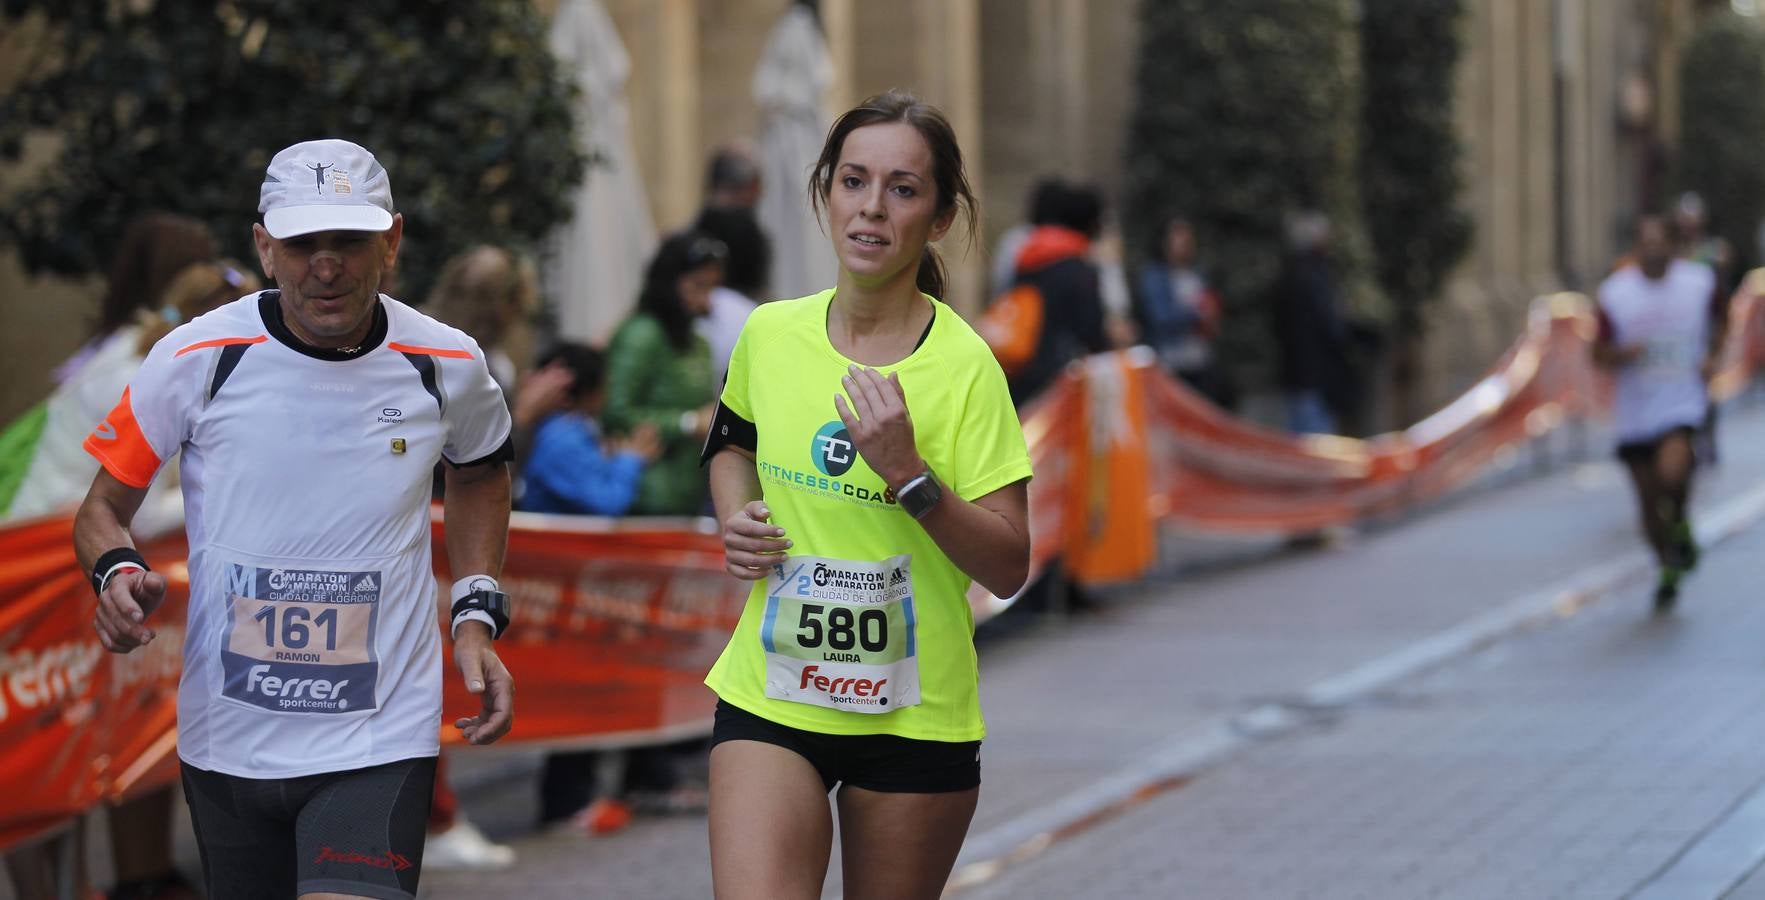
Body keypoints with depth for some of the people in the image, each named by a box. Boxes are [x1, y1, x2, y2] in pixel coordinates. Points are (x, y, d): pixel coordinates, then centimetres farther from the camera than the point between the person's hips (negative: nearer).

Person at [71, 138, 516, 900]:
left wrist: (475, 614, 10)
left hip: (379, 744, -1)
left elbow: (480, 471, 21)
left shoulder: (447, 365, -2)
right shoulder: (196, 359, -7)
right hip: (225, 742, 1)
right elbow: (104, 505, 4)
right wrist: (117, 572, -18)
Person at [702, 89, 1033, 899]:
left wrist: (908, 472, -24)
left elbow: (1008, 567, -13)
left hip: (917, 718, -2)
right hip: (769, 701, 2)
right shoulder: (770, 334, 1)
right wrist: (736, 520, 4)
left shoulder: (963, 364, -11)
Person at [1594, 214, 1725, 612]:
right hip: (1636, 410, 2)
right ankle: (1668, 572, 31)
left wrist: (1712, 354, 1)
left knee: (1673, 471, -28)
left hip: (1682, 401, -2)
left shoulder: (1700, 282, -3)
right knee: (1648, 500, 8)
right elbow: (1600, 353, 1)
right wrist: (1624, 353, -20)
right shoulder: (1615, 293, -6)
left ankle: (1681, 525, 5)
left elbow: (1717, 318, 18)